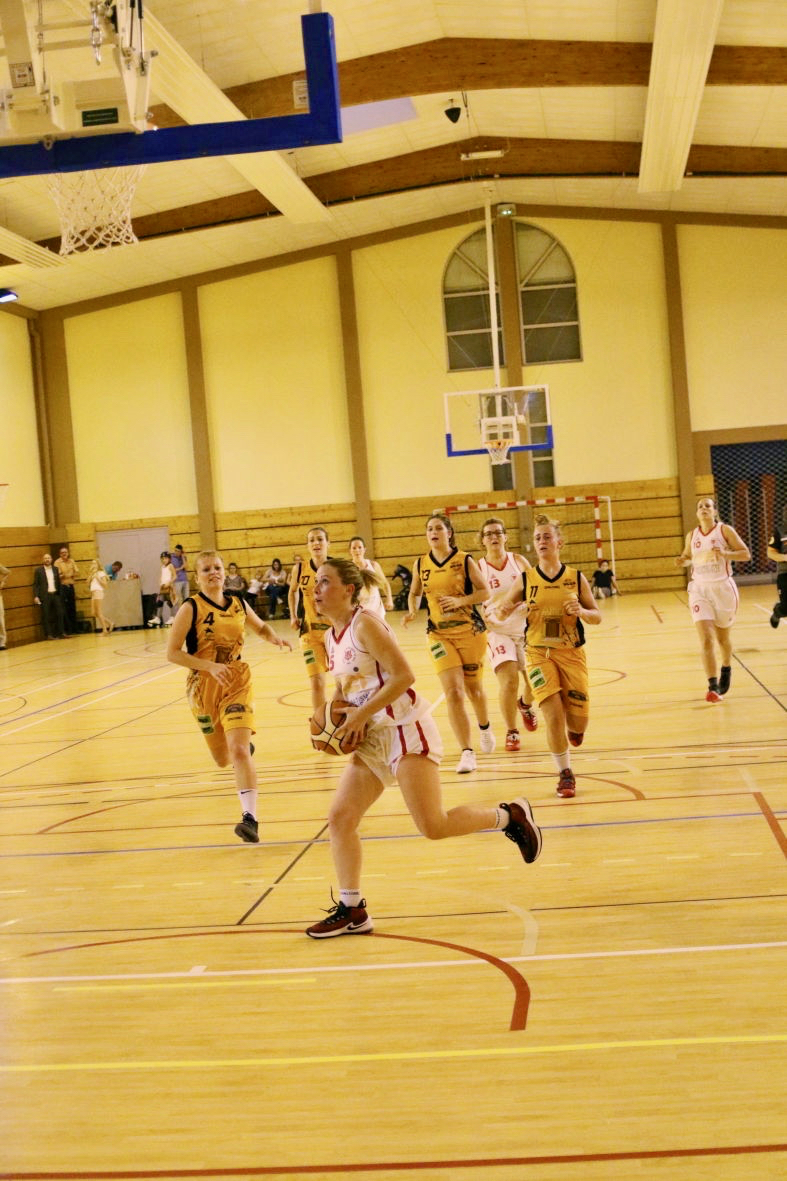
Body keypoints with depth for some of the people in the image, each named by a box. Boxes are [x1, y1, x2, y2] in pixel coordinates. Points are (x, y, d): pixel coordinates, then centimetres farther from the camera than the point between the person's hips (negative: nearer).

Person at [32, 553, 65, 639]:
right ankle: (48, 635, 1)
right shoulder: (38, 570, 3)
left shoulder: (55, 569, 13)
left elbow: (58, 582, 12)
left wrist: (60, 593, 3)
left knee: (59, 614, 2)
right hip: (45, 596, -3)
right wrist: (36, 596, -10)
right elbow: (35, 584, 0)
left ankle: (59, 633, 9)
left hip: (55, 594, 3)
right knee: (46, 616, -3)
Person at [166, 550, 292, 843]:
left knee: (239, 750, -19)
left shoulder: (238, 602, 0)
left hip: (237, 684, 1)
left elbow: (261, 627, 19)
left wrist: (274, 638, -4)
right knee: (223, 759, 14)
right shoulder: (191, 608, -12)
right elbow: (172, 652, -14)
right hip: (204, 687, -1)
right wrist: (210, 666, -25)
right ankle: (246, 747, 52)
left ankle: (250, 817, -21)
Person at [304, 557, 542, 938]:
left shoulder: (365, 624, -14)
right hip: (374, 736, 9)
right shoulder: (331, 637, 11)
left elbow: (403, 675, -21)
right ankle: (352, 910, 11)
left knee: (434, 826, -12)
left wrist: (361, 714, -20)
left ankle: (510, 816, 12)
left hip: (407, 730, -9)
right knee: (340, 816, 0)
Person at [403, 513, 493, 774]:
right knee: (453, 693, -12)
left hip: (470, 632, -1)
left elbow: (484, 592, -4)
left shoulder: (464, 560, -5)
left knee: (474, 689, 12)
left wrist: (459, 600, -18)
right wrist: (412, 612, -3)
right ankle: (467, 752, -8)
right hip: (439, 634, 1)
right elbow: (414, 593, 17)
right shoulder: (420, 564, 4)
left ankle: (485, 728, 45)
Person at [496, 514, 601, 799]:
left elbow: (597, 616, 5)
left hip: (572, 654, 1)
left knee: (577, 721, 1)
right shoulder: (525, 580, 0)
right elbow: (500, 613, 6)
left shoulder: (576, 578, 0)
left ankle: (573, 728, 40)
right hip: (540, 655, -1)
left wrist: (582, 611, -16)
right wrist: (506, 610, -17)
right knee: (553, 715, -13)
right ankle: (565, 774, 5)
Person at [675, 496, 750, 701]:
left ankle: (726, 670, 44)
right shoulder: (692, 536, 6)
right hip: (700, 590, 2)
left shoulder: (724, 530, -4)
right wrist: (682, 561, -1)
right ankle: (712, 687, -16)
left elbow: (746, 554, -5)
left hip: (723, 588, -1)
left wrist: (725, 554, -22)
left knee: (723, 638, 14)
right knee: (706, 640, -13)